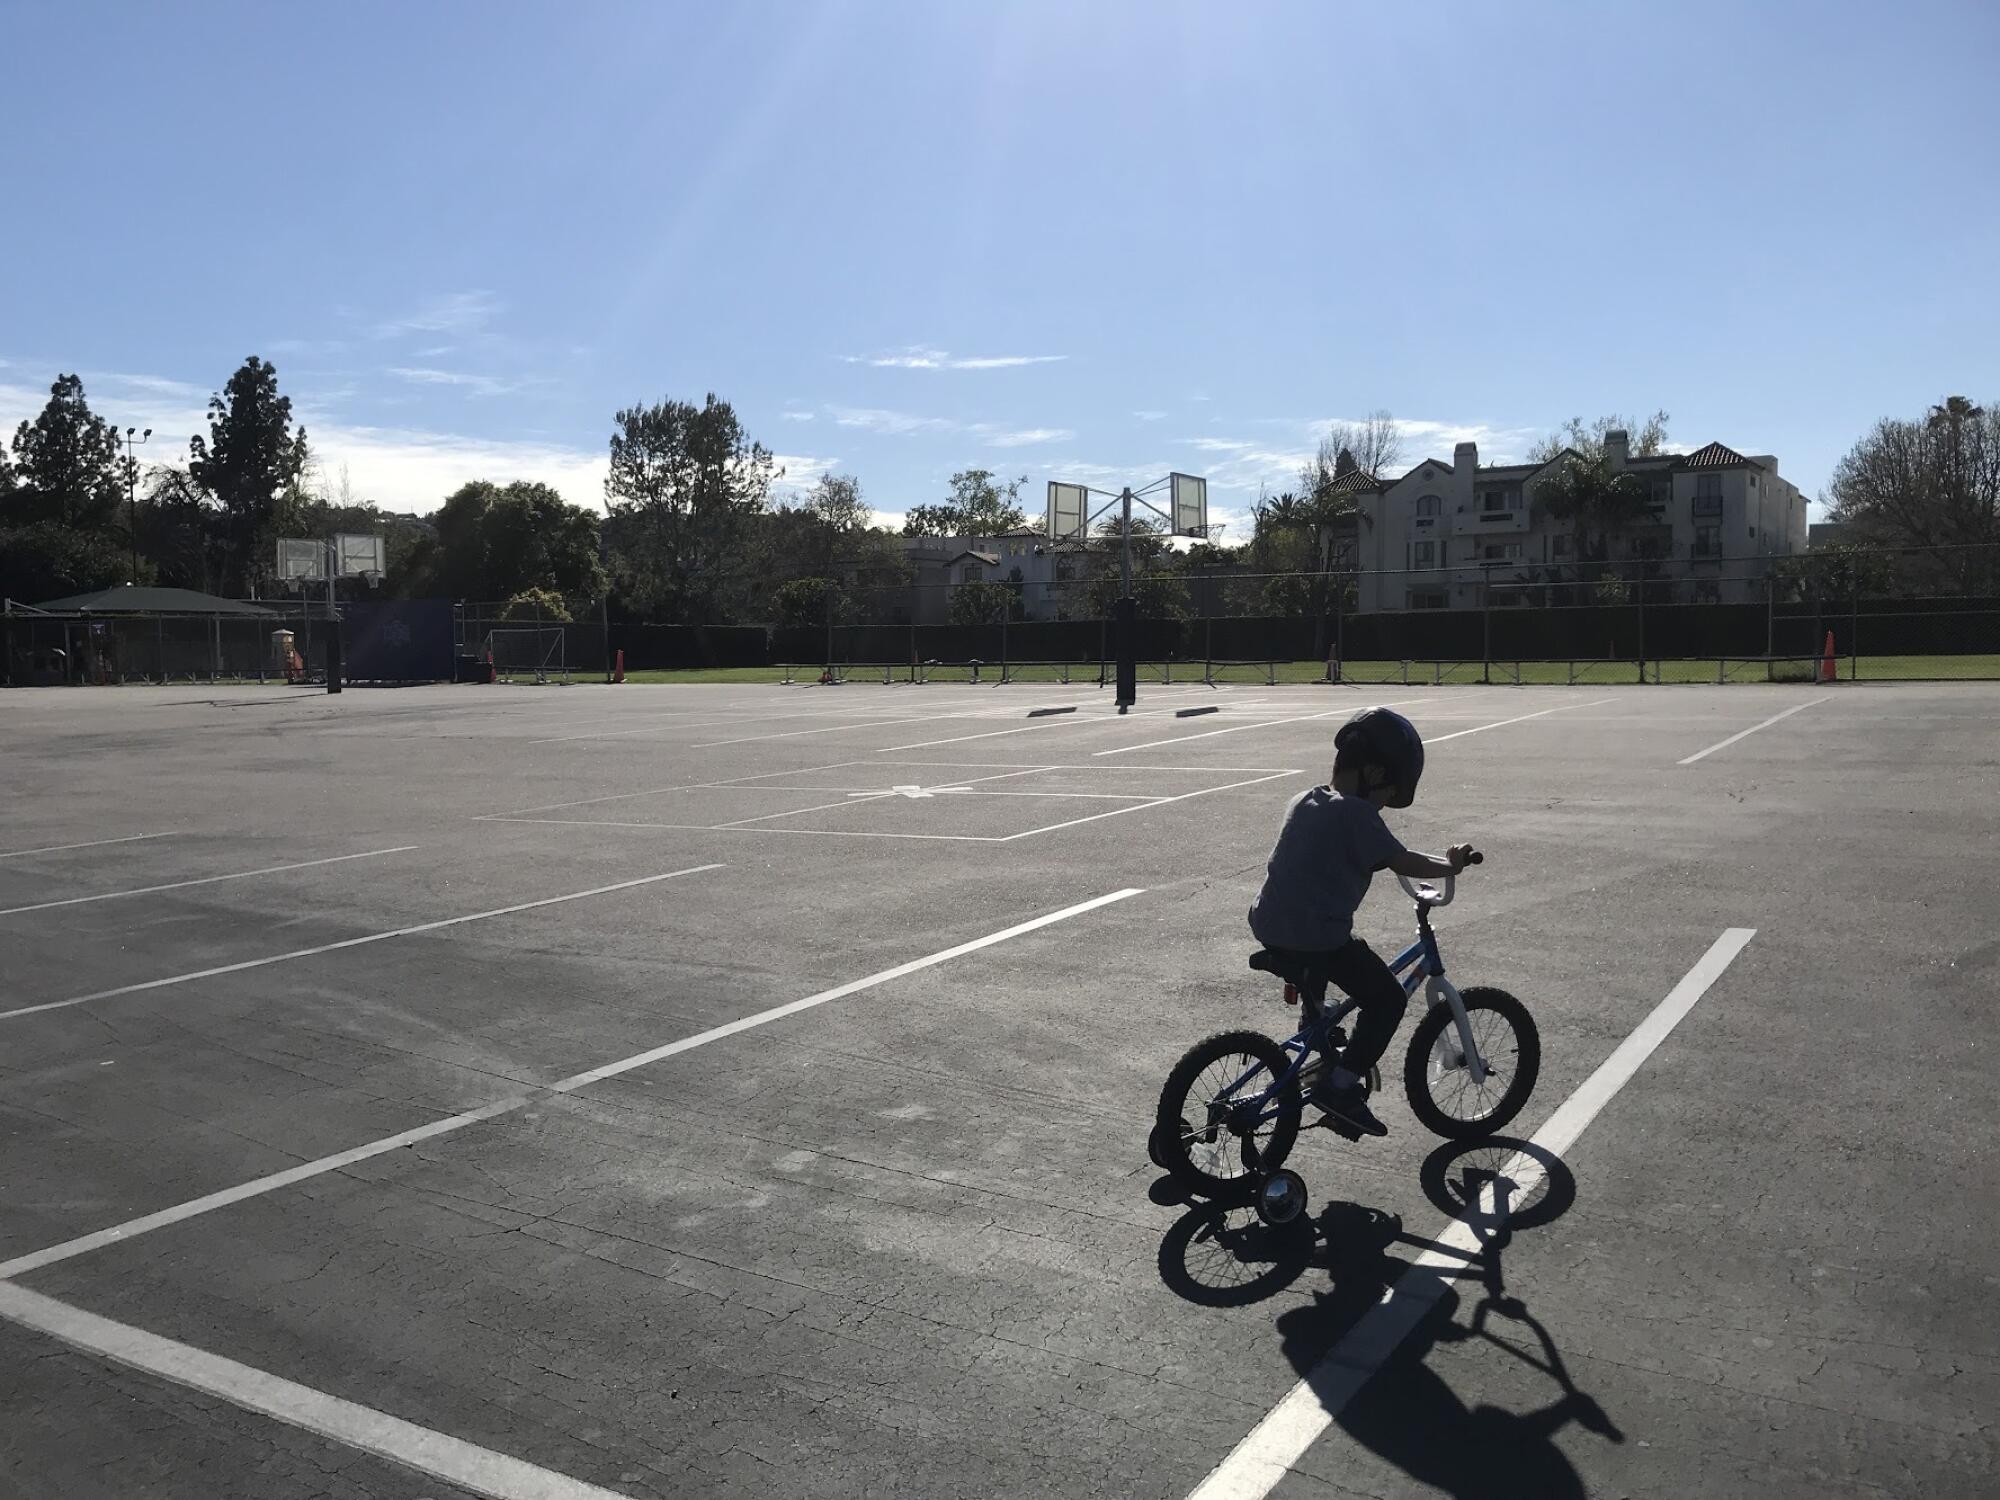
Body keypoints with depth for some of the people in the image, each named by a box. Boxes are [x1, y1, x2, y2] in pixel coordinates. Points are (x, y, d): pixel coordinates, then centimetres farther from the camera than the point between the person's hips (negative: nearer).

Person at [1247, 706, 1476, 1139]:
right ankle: (1340, 1086, 0)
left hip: (1271, 925, 9)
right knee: (1387, 999, 2)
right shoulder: (1356, 814, -13)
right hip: (1317, 936, -9)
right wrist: (1448, 864, 5)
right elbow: (1401, 861, -11)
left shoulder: (1303, 800, 13)